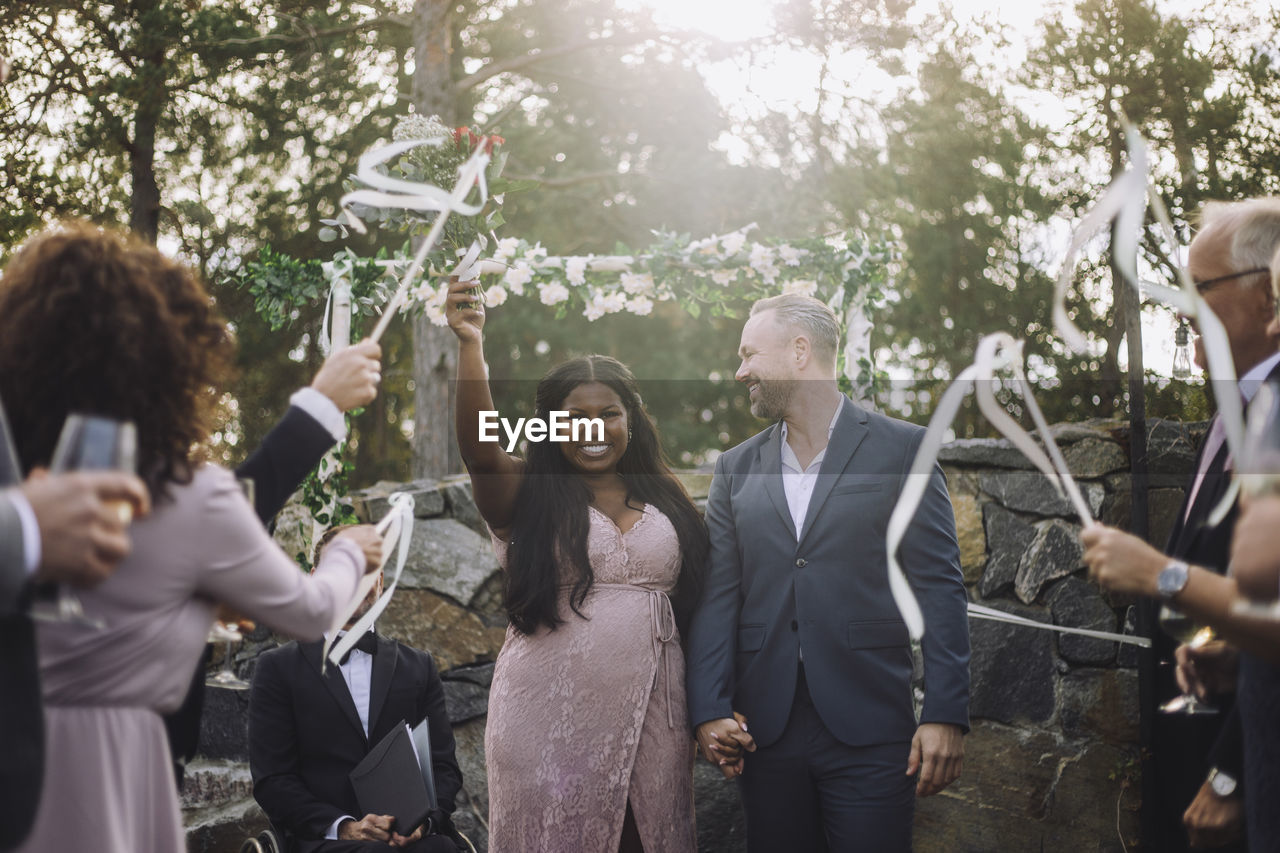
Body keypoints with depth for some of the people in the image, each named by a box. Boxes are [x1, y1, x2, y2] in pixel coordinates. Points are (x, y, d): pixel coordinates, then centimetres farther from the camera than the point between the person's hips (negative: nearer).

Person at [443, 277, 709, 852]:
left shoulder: (665, 503, 11)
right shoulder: (526, 496, 0)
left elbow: (690, 604, 14)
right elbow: (478, 448, -20)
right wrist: (470, 346, -32)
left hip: (651, 718, 3)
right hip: (550, 715, -3)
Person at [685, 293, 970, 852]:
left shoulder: (902, 449, 2)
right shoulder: (736, 469, 12)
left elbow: (938, 586, -2)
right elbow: (716, 596, 7)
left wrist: (945, 714, -10)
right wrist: (710, 710, -5)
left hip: (869, 731, -3)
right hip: (765, 732, 3)